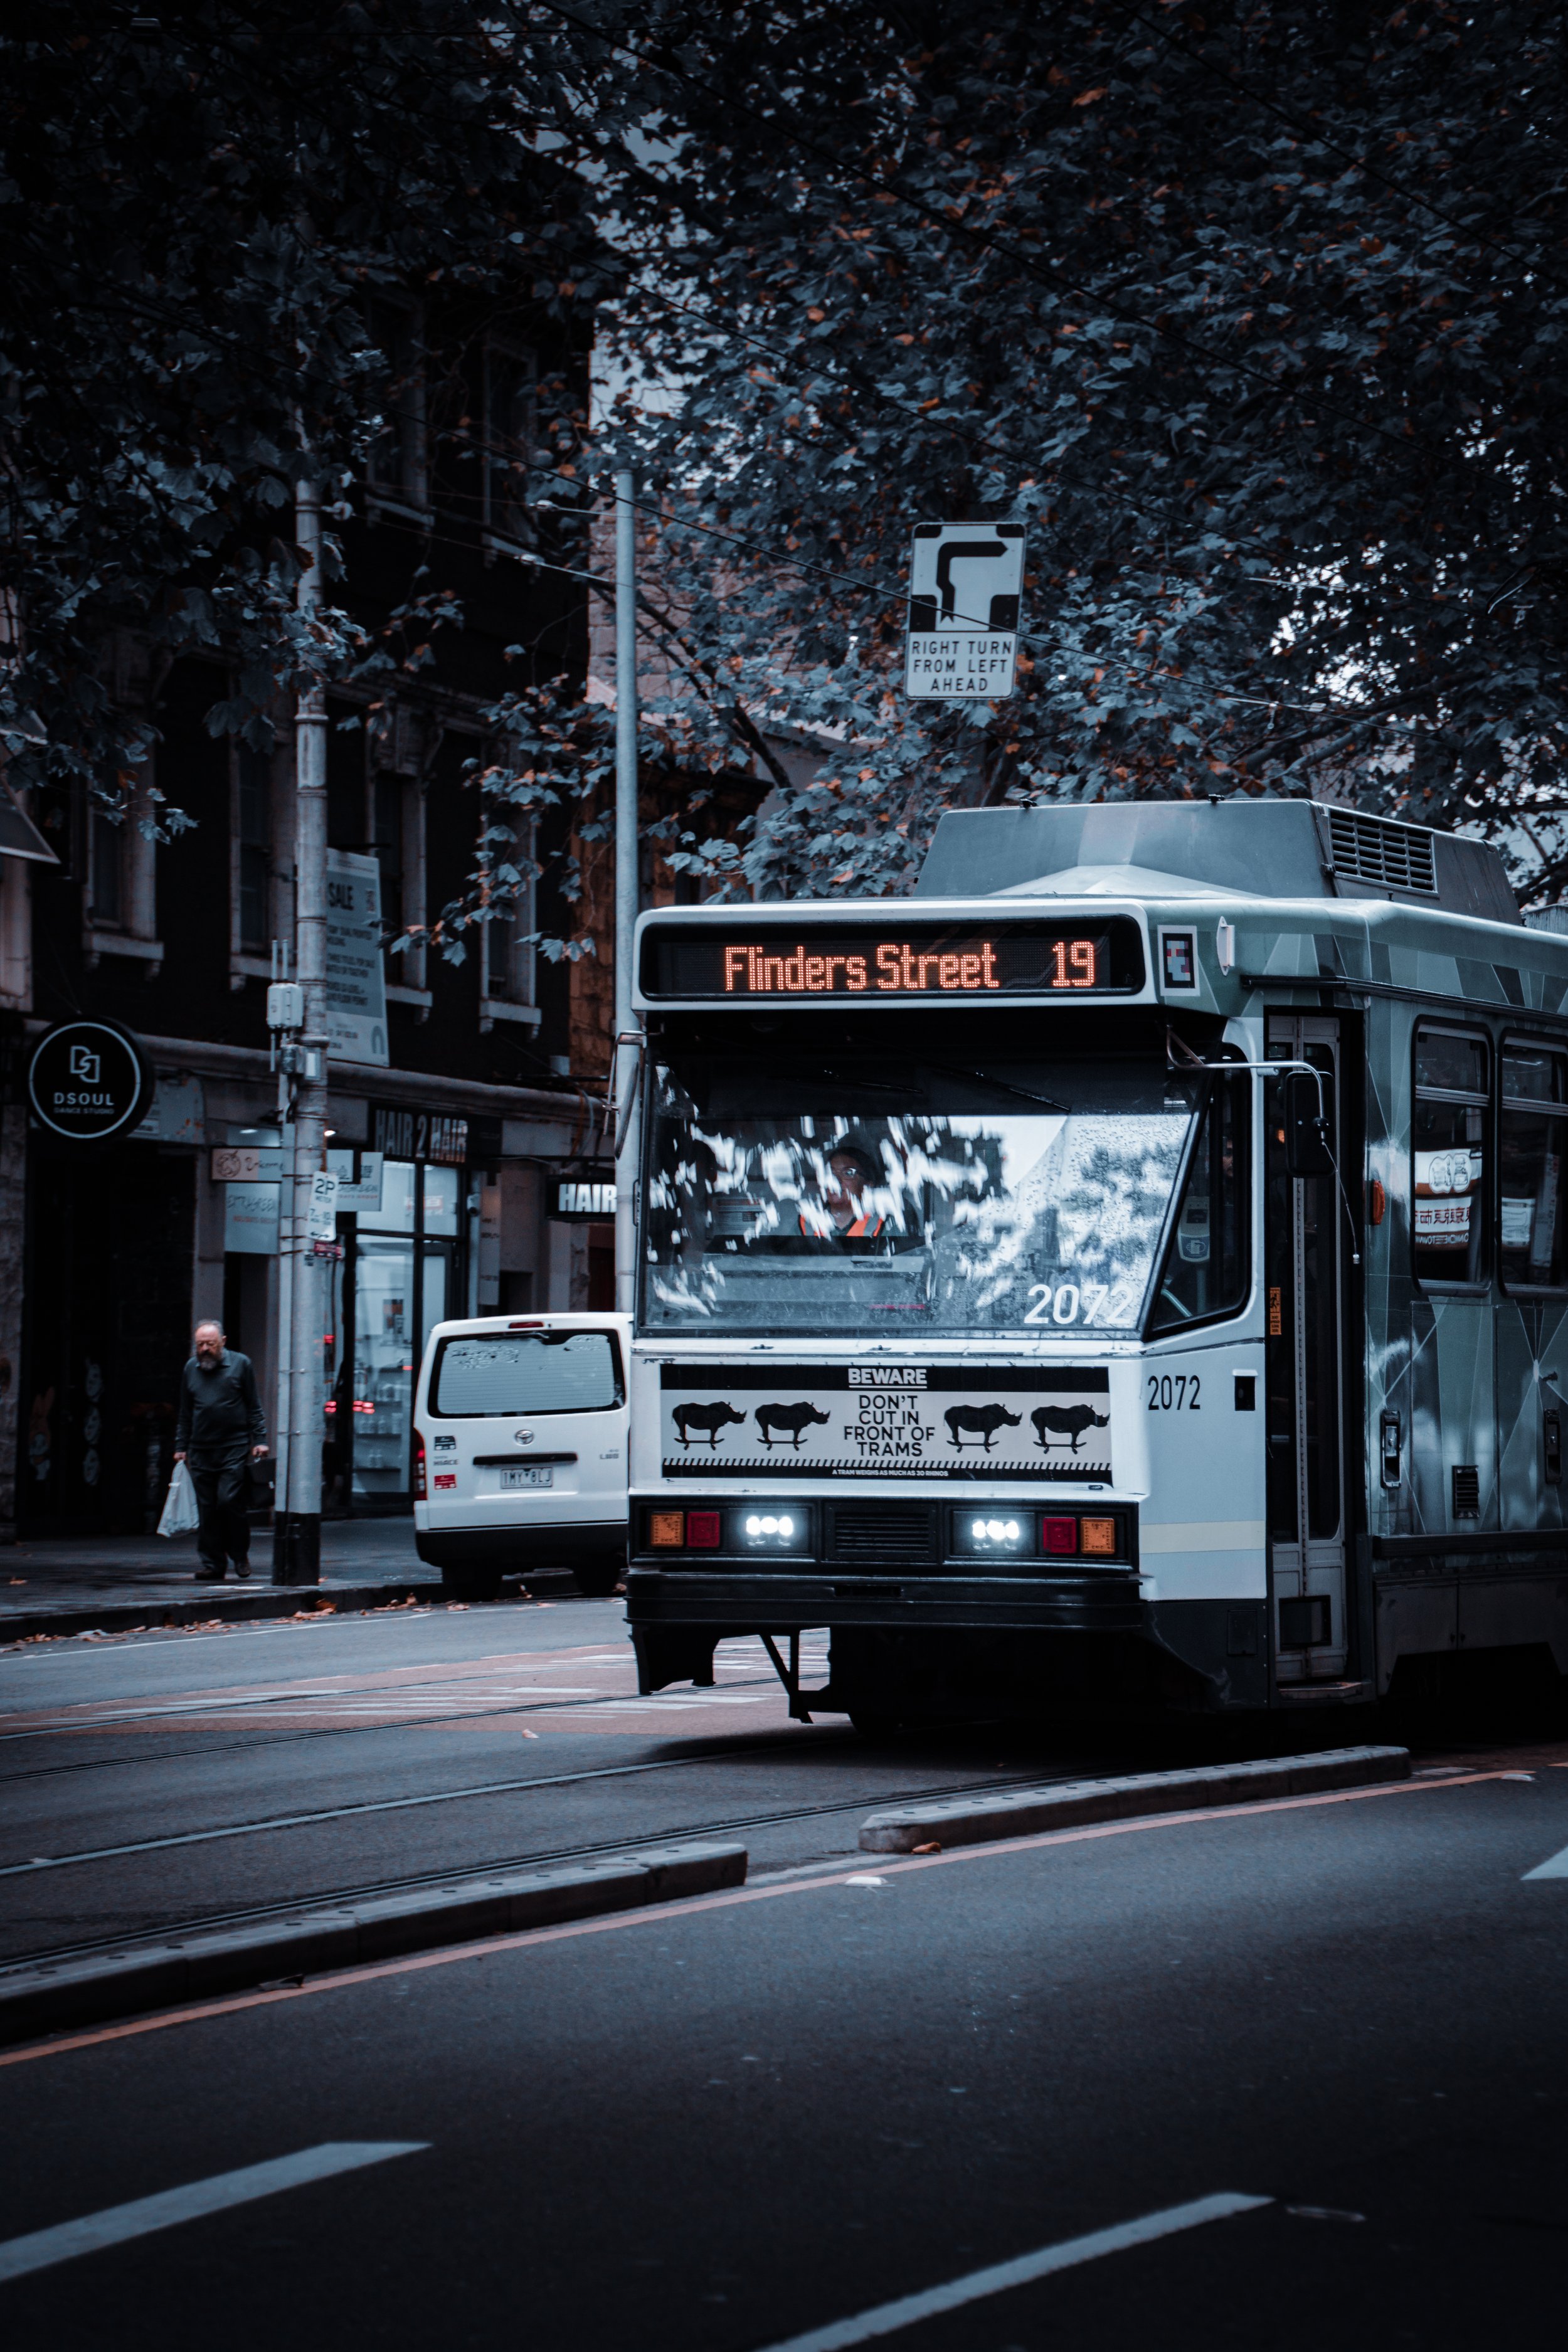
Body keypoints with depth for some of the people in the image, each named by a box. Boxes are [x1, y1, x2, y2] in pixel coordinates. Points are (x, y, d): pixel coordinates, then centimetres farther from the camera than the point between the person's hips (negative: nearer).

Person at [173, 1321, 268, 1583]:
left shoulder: (241, 1364, 2)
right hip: (201, 1451, 4)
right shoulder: (191, 1369, 13)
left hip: (234, 1447, -4)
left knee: (229, 1501, -11)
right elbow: (185, 1414, 20)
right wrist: (181, 1446, 16)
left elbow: (254, 1407, 5)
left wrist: (259, 1440, -2)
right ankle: (212, 1565, 7)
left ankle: (240, 1554, 9)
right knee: (207, 1509, 2)